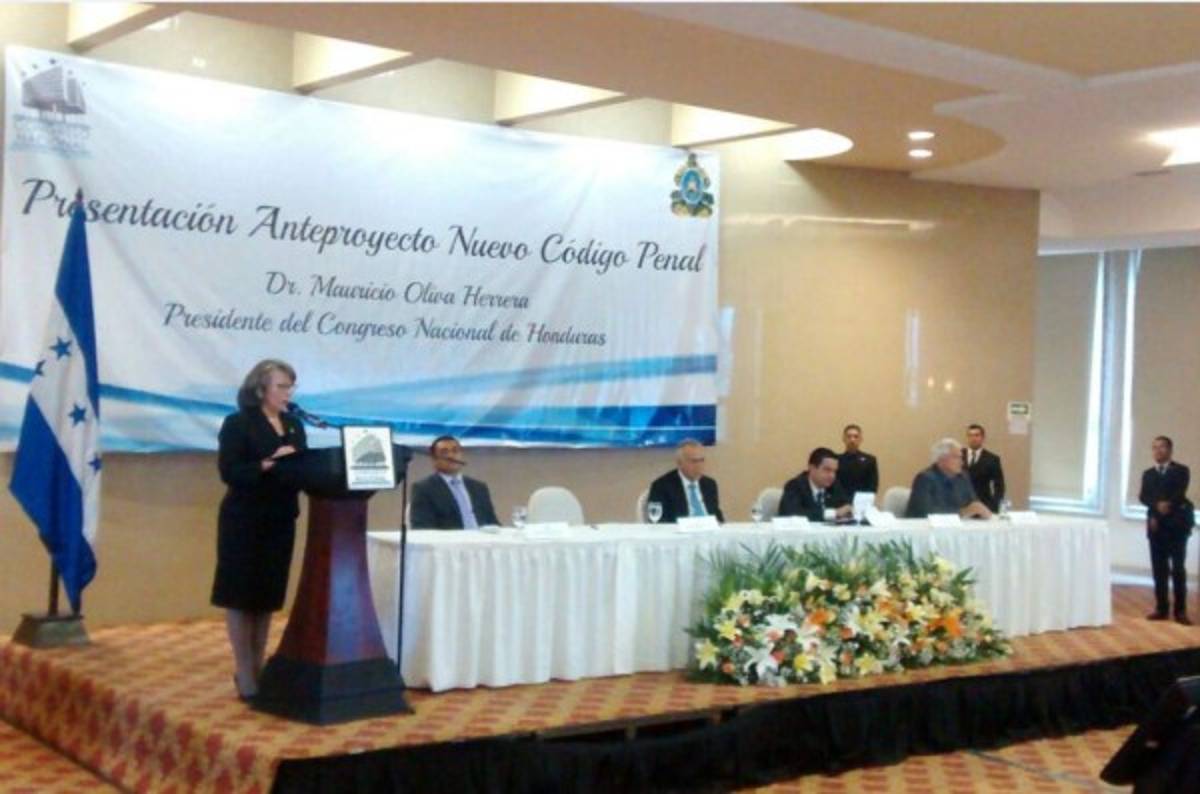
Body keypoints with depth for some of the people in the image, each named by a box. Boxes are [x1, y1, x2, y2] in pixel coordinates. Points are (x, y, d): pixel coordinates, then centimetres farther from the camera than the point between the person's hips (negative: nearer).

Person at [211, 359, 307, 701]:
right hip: (245, 521, -6)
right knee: (242, 594, 0)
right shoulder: (237, 424, -6)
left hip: (280, 520, 6)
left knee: (269, 594, 10)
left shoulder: (294, 425, 12)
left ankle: (258, 666, 20)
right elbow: (229, 472, -15)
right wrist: (268, 465, -25)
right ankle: (244, 672, 6)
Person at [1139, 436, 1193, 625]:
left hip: (1176, 524, -3)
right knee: (1159, 568, 2)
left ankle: (1180, 611, -2)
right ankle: (1161, 608, 7)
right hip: (1156, 525, 3)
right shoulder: (1148, 474, 16)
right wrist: (1158, 505, -17)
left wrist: (1168, 505, -27)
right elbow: (1143, 497, 1)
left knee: (1178, 568, -4)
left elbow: (1180, 493, -11)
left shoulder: (1181, 471, 5)